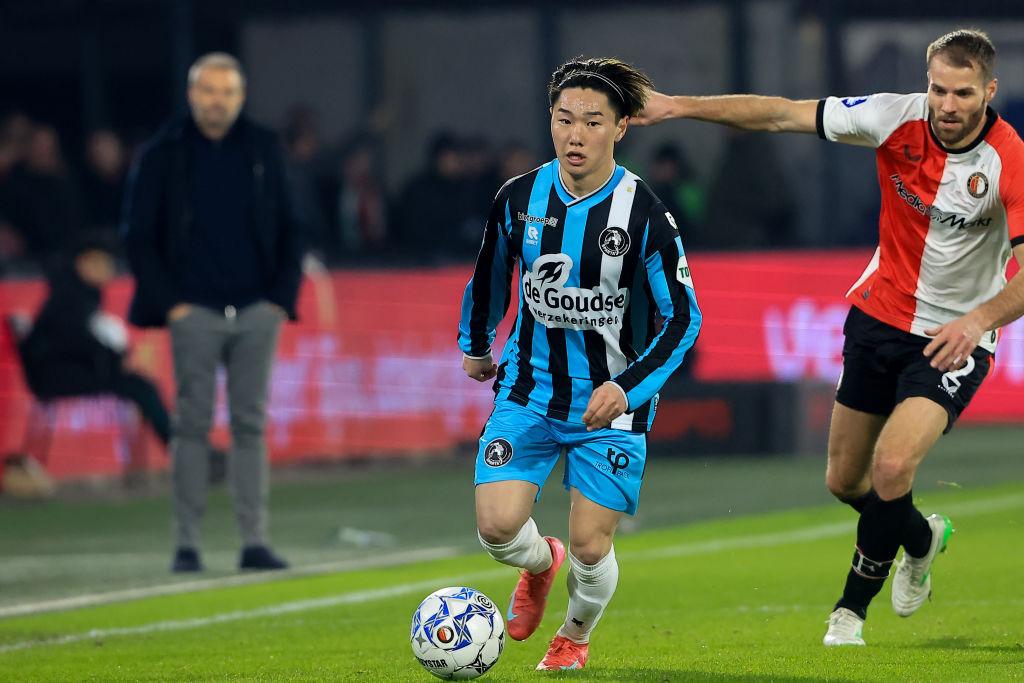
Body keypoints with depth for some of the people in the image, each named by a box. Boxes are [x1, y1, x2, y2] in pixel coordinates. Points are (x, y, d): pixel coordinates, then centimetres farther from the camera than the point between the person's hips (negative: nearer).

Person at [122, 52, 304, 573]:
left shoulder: (263, 151, 10)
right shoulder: (162, 156, 3)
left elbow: (289, 230, 13)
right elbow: (139, 236, 3)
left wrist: (282, 296, 2)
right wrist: (168, 302, -5)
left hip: (256, 311, 2)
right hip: (195, 310, -2)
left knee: (251, 425, 2)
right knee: (192, 425, -3)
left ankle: (254, 540, 2)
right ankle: (187, 544, -1)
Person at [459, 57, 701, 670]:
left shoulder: (644, 214, -15)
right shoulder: (520, 198, -5)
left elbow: (683, 318, -12)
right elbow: (490, 274, 16)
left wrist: (628, 389, -25)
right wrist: (476, 345, 28)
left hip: (613, 402, -2)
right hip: (530, 391, 2)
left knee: (591, 548, -2)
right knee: (498, 527, -13)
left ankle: (576, 636, 32)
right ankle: (541, 562, 25)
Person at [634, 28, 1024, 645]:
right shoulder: (897, 118, -14)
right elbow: (783, 114, -10)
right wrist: (682, 105, -14)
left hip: (954, 339, -4)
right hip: (879, 314, 4)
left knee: (892, 468, -22)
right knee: (845, 481, 12)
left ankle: (854, 607, 1)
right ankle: (920, 539, 45)